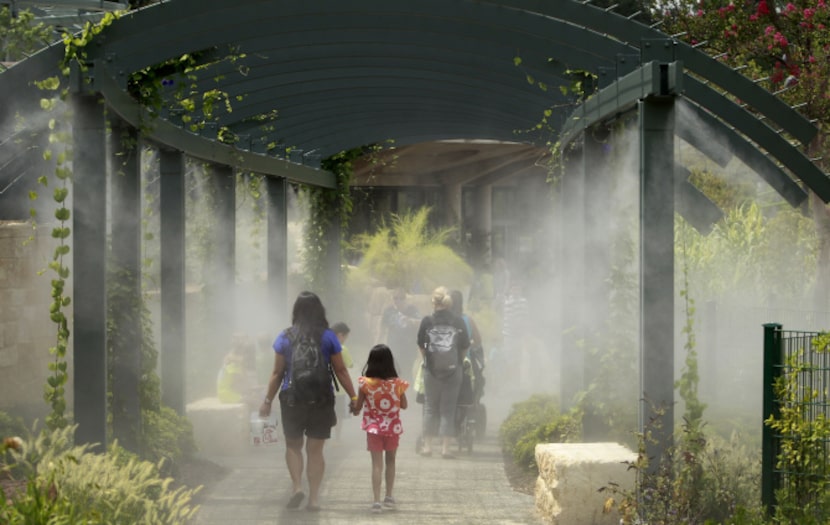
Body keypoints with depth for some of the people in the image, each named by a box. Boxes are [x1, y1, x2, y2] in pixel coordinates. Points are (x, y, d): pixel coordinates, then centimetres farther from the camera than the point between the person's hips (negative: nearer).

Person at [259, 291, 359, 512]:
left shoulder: (285, 338, -2)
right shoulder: (328, 337, -3)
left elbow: (277, 373, 0)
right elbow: (341, 371, -1)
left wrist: (268, 400, 8)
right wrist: (353, 397, 7)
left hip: (292, 400, 0)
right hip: (321, 400, 0)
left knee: (293, 446, 17)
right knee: (315, 449, 7)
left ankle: (297, 486, -1)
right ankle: (314, 498, 8)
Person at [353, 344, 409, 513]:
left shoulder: (365, 383, -14)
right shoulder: (397, 383, -10)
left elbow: (357, 407, -8)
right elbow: (404, 405, 3)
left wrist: (355, 410, 13)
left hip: (373, 428, -2)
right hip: (393, 428, 2)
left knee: (377, 464, 0)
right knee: (390, 461, 20)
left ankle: (377, 500, -9)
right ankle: (389, 497, 28)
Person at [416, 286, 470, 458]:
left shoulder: (427, 321, -5)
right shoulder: (458, 322, -3)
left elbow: (421, 345, 3)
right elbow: (465, 347, 4)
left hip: (431, 371, 0)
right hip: (453, 371, 0)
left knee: (430, 407, 11)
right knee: (448, 409, 4)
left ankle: (427, 446, 13)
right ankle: (445, 447, 0)